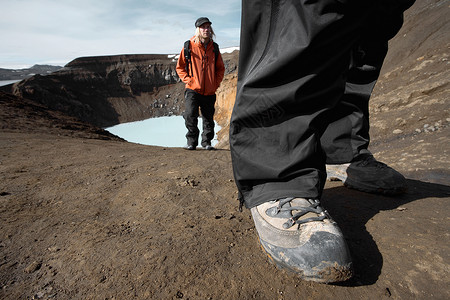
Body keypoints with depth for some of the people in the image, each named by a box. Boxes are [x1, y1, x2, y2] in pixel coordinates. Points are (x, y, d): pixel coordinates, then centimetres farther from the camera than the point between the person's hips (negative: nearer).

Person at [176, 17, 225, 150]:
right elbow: (180, 67, 8)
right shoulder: (189, 46, 0)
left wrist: (216, 83, 4)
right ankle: (192, 142, 6)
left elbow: (220, 68, 17)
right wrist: (187, 80, -5)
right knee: (190, 117, -11)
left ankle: (206, 142, 23)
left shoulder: (214, 48, 8)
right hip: (193, 90, -2)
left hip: (209, 92, 3)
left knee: (208, 119, 8)